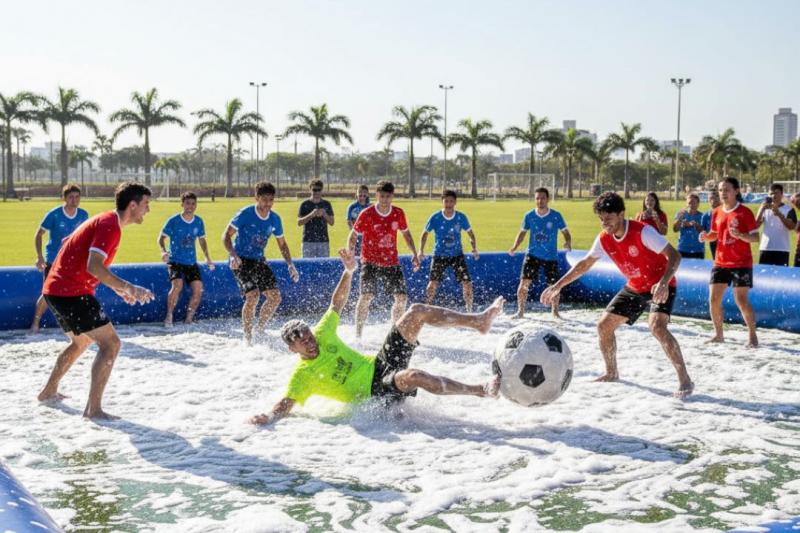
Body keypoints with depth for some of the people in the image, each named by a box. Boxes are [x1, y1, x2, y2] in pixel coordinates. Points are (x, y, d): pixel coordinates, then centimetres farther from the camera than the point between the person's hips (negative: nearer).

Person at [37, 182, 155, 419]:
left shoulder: (104, 221, 16)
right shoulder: (110, 225, -16)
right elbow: (94, 266, -28)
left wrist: (118, 287, 21)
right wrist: (128, 288, -28)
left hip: (56, 289, 11)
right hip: (71, 292, -11)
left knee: (81, 342, 28)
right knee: (110, 343, -11)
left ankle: (48, 391, 40)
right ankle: (93, 408, -14)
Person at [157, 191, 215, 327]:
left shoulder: (199, 222, 3)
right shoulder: (173, 221, -8)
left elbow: (202, 239, 18)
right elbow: (161, 238, -3)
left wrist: (207, 258, 10)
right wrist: (163, 251, -22)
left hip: (191, 262, 4)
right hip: (175, 260, -4)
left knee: (198, 289, -10)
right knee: (177, 285, -27)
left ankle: (189, 319, 6)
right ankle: (169, 316, -11)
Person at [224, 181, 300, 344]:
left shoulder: (275, 219, 1)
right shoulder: (245, 214, -15)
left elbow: (282, 244, 12)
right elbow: (226, 236, -14)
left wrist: (290, 265, 0)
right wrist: (233, 256, -29)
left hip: (259, 260, 6)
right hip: (241, 260, -6)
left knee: (275, 297, -2)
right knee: (253, 295, -20)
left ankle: (260, 329, 18)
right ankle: (248, 337, -7)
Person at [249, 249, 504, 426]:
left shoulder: (321, 336, 4)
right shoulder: (302, 375, -12)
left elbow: (336, 304, 11)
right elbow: (286, 403, -19)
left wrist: (349, 271, 2)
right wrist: (269, 417, -39)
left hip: (379, 364, 7)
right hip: (377, 393, -7)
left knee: (417, 311, -6)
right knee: (412, 376, -41)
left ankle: (479, 320, -2)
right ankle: (481, 390, -30)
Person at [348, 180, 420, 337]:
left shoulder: (398, 213, 1)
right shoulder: (366, 214, -10)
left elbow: (405, 233, 17)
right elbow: (353, 236, -3)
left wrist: (414, 254, 9)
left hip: (392, 262, 4)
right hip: (370, 262, -4)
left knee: (402, 298, -1)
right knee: (366, 296, -17)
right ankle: (357, 335, -8)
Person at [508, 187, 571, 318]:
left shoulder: (556, 216, -7)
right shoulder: (529, 216, -2)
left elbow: (565, 232, -1)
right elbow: (522, 232, 9)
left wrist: (568, 242, -23)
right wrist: (515, 246, -8)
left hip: (551, 257, -1)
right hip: (533, 254, 1)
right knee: (524, 283, -11)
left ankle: (555, 312, 27)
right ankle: (520, 311, 1)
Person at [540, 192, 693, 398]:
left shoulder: (642, 232, -26)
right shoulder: (604, 239, -6)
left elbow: (674, 255, -30)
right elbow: (585, 263, 8)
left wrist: (663, 283, -46)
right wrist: (558, 285, 5)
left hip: (660, 287, -7)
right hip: (635, 288, 7)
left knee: (657, 327, -31)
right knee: (603, 326, 6)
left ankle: (685, 381, -23)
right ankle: (611, 373, 27)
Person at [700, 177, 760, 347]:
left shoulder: (744, 212, -9)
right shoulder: (716, 212, 6)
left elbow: (755, 237, -9)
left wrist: (740, 235, -27)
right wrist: (706, 236, -3)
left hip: (741, 263, -5)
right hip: (720, 262, 5)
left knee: (741, 300, -8)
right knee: (713, 299, 1)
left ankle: (752, 336, 7)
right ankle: (718, 334, 17)